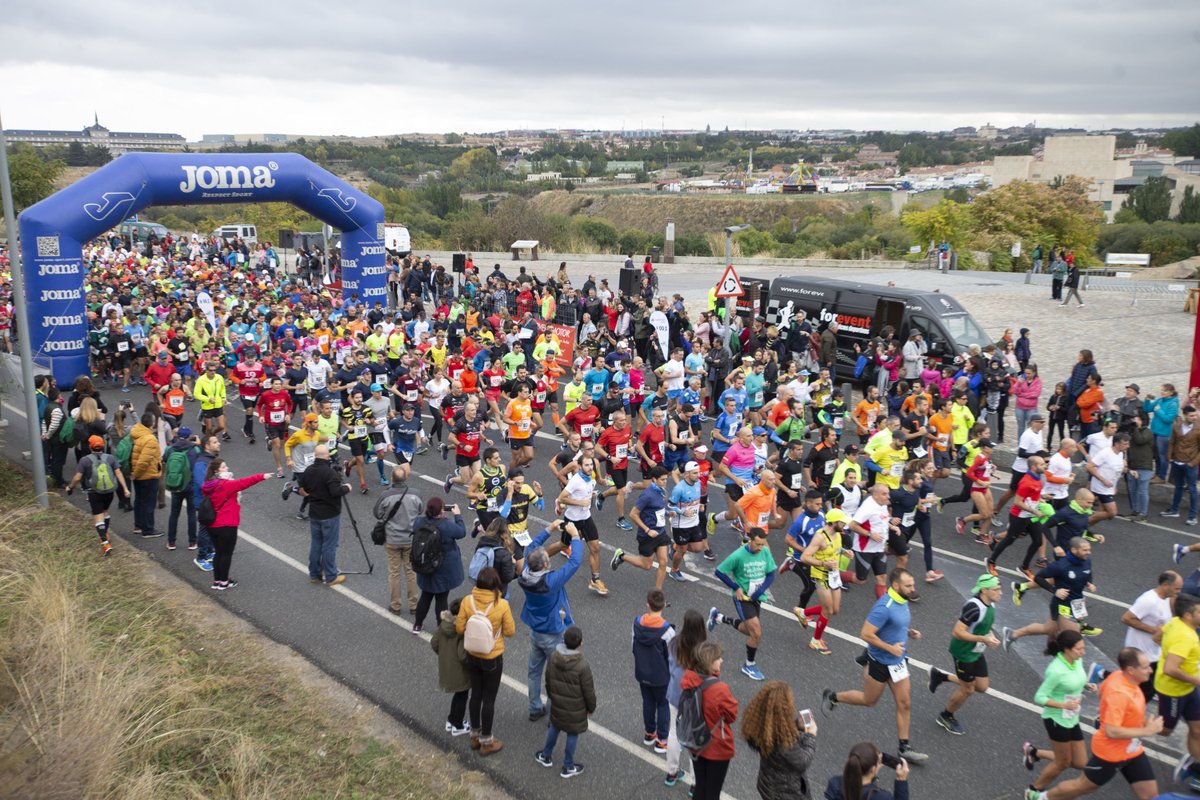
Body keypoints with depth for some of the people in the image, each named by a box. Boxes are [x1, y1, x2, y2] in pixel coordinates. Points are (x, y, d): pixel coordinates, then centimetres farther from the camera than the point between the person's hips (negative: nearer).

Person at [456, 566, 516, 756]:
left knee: (475, 694, 21)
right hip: (492, 659, -3)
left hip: (472, 656, 3)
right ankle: (486, 742, 26)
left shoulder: (467, 601, -15)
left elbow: (459, 628, -7)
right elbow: (510, 632, -13)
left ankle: (475, 736, 38)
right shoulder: (501, 605, -23)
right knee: (489, 699, 12)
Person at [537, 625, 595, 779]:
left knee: (554, 727, 26)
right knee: (573, 734, 12)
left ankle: (546, 756, 42)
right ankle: (568, 767, 25)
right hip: (576, 708, -5)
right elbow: (588, 690, -17)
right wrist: (591, 707, 0)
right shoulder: (582, 665, -29)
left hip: (557, 703, 5)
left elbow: (548, 680, 2)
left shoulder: (553, 657, -14)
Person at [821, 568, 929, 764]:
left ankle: (905, 748, 19)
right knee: (869, 700, 12)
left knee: (905, 704, 8)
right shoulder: (884, 607, -29)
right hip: (881, 663, -7)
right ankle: (832, 697, 34)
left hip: (898, 662, 8)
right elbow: (865, 634, -29)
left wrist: (909, 632, 1)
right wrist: (890, 648, -24)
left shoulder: (903, 601, 0)